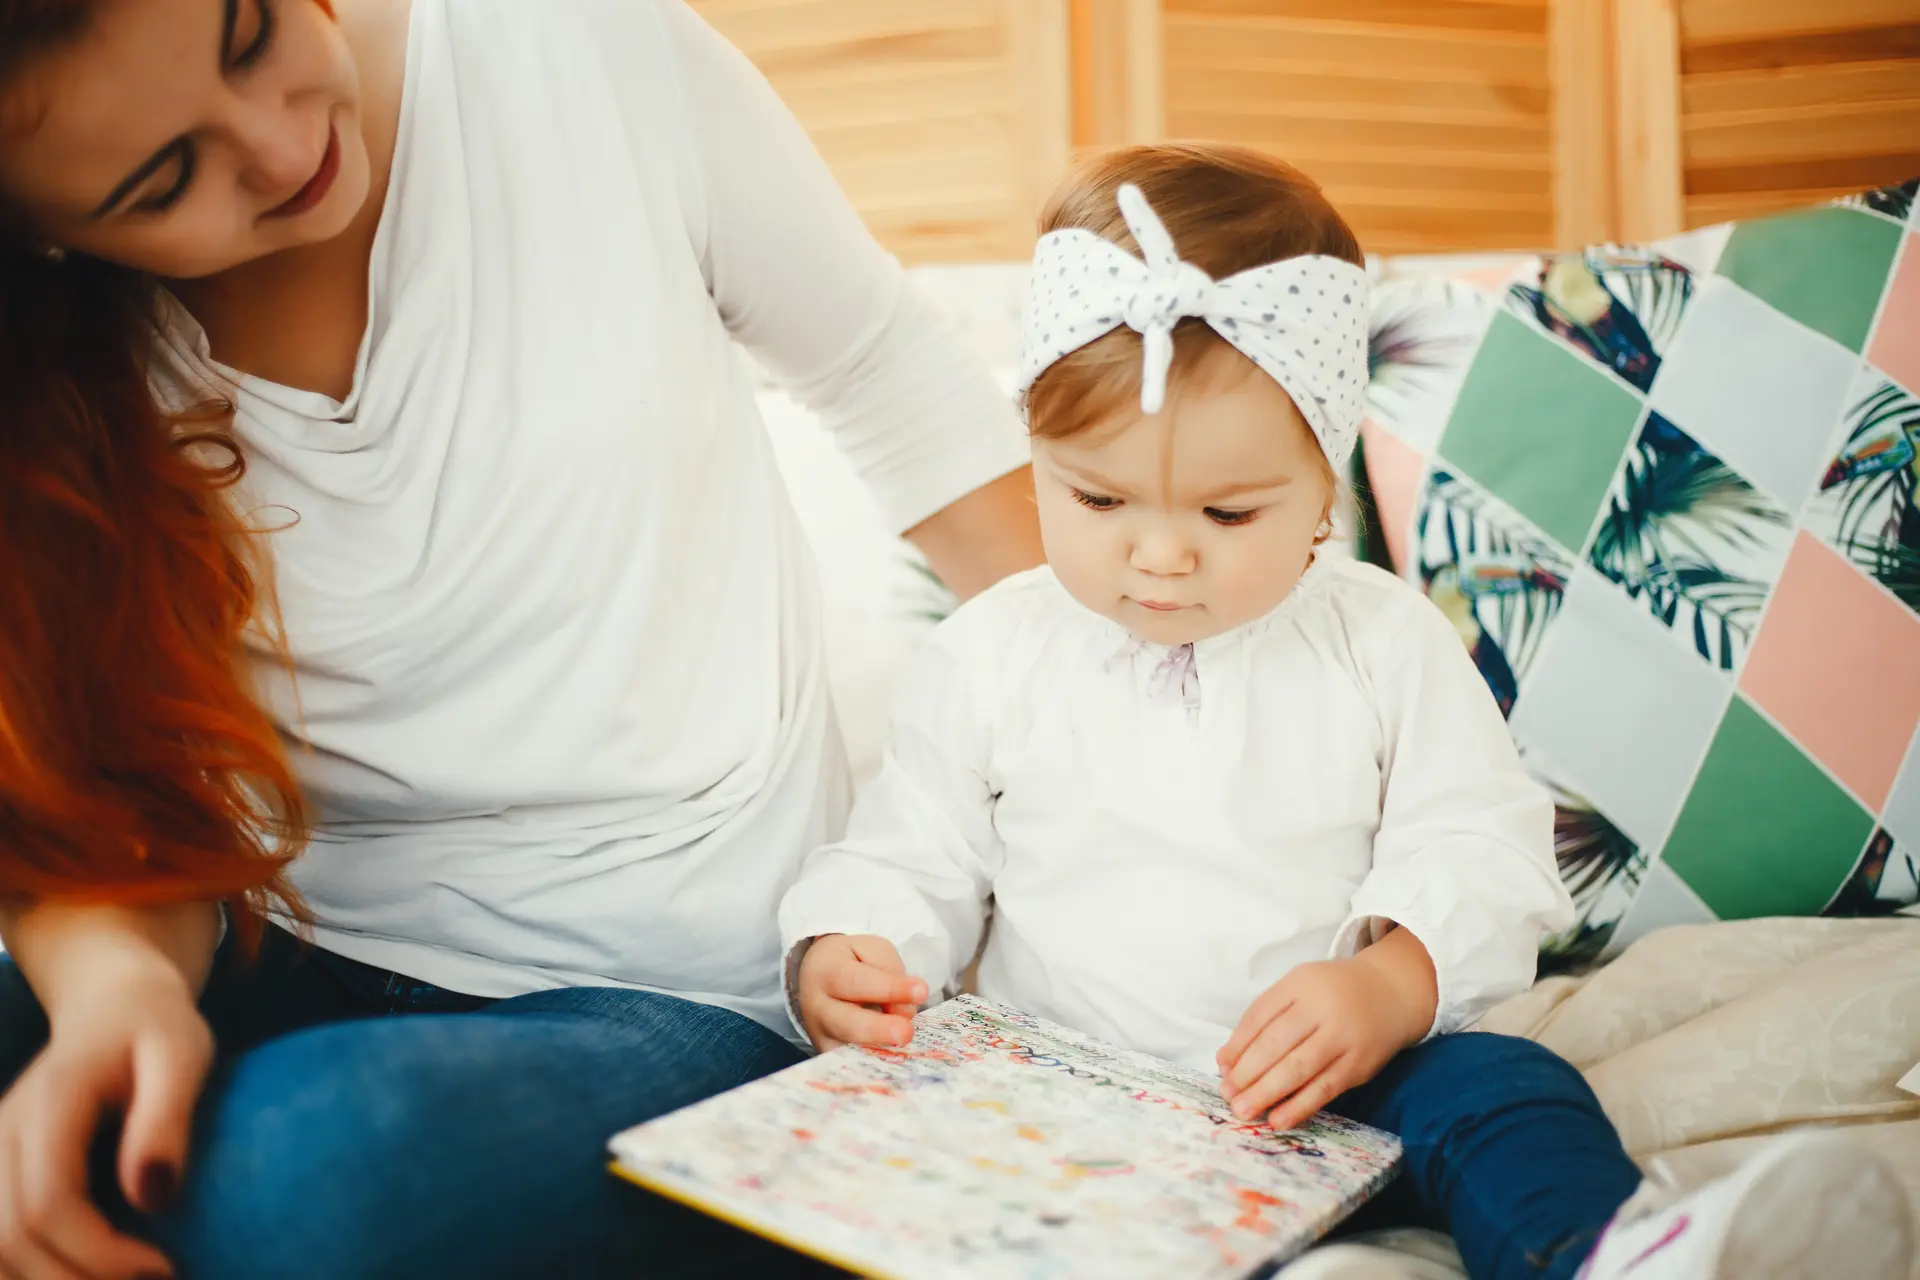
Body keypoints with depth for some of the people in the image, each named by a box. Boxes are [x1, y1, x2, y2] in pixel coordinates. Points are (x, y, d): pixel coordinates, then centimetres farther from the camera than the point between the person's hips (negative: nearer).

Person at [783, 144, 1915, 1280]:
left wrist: (1394, 982, -20)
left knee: (1495, 1086, -25)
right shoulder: (991, 656, 2)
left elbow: (1480, 853, -1)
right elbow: (915, 862, 9)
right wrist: (847, 957, -13)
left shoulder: (1384, 641, 1)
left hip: (1328, 1093, 0)